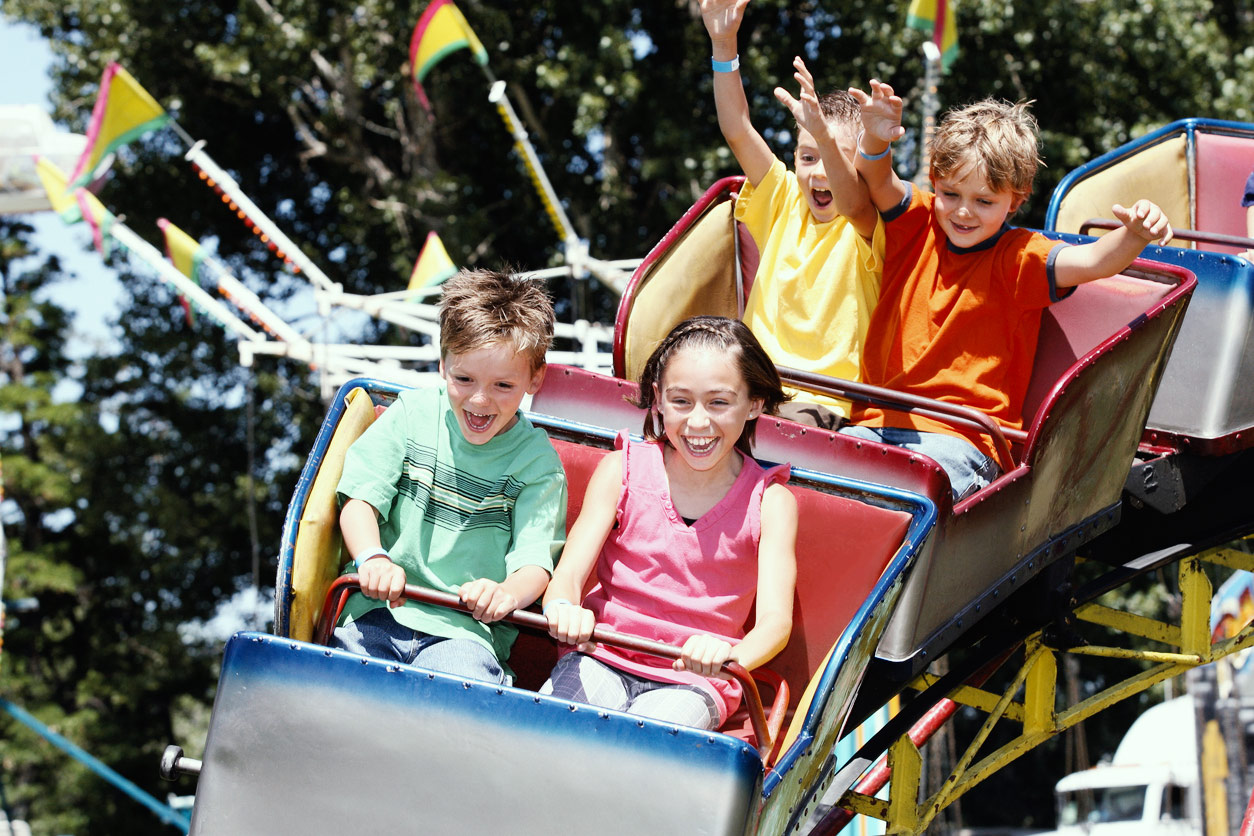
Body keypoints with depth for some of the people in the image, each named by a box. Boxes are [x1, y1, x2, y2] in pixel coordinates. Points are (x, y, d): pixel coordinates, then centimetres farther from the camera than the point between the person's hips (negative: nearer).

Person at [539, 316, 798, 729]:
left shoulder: (768, 501, -1)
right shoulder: (621, 470, 3)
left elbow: (775, 619, -12)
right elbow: (568, 574, -5)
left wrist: (733, 655, -38)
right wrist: (563, 609, -33)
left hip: (693, 682, -1)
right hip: (601, 658, 1)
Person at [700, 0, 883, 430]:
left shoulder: (869, 231, -5)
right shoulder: (785, 201, 12)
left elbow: (853, 205, -29)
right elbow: (737, 132, 5)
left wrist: (824, 134, -47)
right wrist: (724, 45, -6)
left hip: (824, 402, -5)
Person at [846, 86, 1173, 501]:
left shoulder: (1017, 256, 1)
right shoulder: (918, 225, 12)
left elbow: (1092, 261, -14)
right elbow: (878, 181, -3)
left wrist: (1133, 237, -36)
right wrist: (875, 143, -26)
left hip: (960, 439, -4)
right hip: (878, 420, 4)